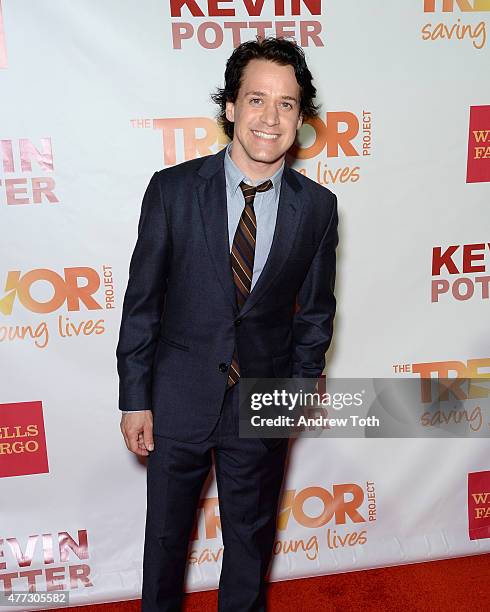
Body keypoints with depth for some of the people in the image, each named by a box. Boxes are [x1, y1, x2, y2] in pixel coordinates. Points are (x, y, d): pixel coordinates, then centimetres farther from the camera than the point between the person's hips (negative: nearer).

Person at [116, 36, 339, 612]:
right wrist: (134, 398, -5)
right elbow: (142, 300, -7)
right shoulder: (172, 189, -11)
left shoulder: (317, 207, -6)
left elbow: (316, 309, 3)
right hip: (179, 397, 0)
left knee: (251, 534, 22)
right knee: (166, 531, 20)